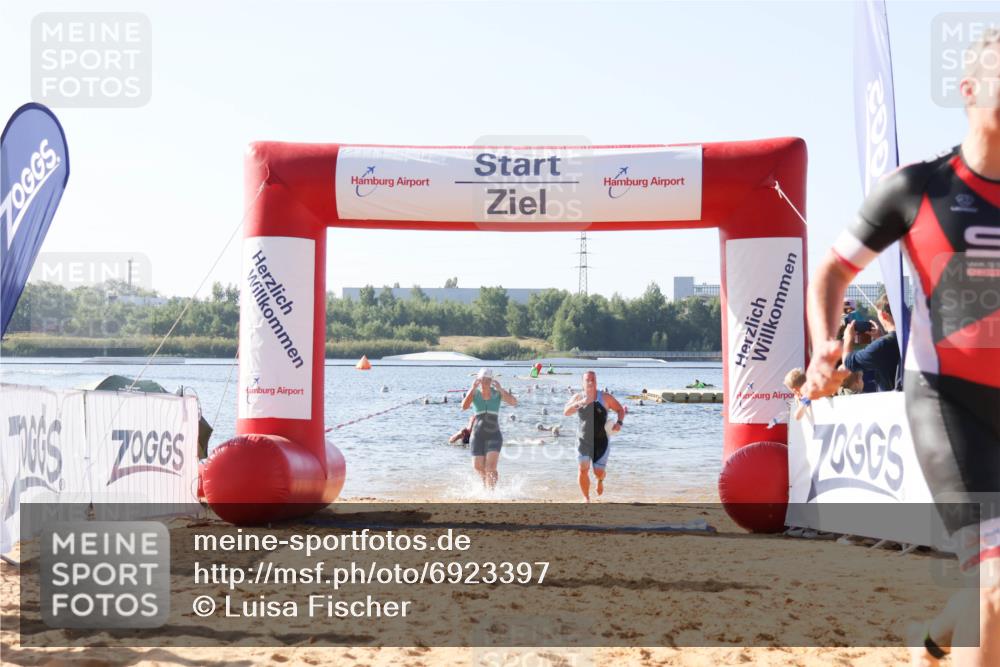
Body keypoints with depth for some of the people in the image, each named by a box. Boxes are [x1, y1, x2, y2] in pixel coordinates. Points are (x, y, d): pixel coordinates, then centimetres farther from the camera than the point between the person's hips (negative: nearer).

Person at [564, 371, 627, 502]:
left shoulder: (605, 397, -4)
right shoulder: (577, 397, -1)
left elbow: (620, 409, 5)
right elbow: (566, 412, -16)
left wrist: (619, 422, -14)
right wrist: (581, 403, -31)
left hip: (601, 441, -1)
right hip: (583, 440, 1)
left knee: (599, 472, -2)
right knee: (583, 470, -13)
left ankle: (600, 481, 37)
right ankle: (586, 498, 5)